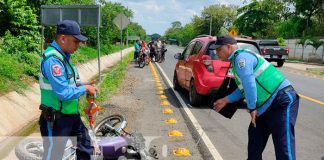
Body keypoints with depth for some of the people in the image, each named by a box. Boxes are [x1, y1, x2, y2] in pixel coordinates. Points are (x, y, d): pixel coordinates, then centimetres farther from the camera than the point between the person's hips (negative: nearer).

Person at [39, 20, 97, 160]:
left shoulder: (63, 56, 7)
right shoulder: (53, 59, -25)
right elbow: (64, 93, -30)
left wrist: (83, 85, 0)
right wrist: (85, 88, -15)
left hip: (71, 114, 10)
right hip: (56, 120, -10)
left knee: (85, 147, 20)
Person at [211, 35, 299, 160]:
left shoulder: (241, 57, -15)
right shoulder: (237, 60, 17)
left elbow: (249, 85, -24)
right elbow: (243, 88, 22)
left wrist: (252, 108, -15)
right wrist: (226, 100, 22)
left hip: (283, 100, -11)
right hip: (267, 104, 11)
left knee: (283, 147, -12)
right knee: (255, 141, 18)